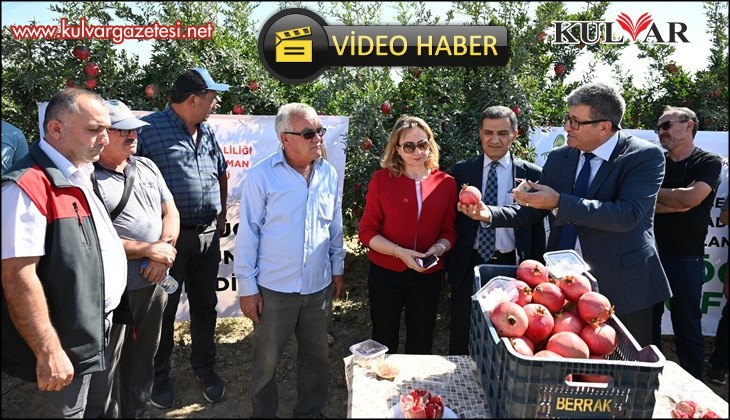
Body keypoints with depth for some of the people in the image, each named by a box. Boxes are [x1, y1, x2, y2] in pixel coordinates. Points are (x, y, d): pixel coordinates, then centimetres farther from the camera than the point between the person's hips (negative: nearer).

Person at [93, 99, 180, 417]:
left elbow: (170, 212, 8)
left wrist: (163, 250, -9)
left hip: (154, 282, 7)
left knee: (144, 355, 21)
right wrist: (148, 250, -15)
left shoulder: (147, 167, 8)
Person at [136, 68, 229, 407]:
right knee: (164, 309, 9)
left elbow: (221, 172, 22)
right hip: (168, 237, -6)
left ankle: (204, 367, 35)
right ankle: (159, 376, 29)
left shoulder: (207, 132, 10)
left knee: (205, 305, 17)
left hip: (208, 236, 6)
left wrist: (222, 214, 17)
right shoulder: (150, 128, -11)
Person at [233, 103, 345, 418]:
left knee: (317, 357, 19)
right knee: (266, 360, 15)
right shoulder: (261, 176, -12)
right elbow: (247, 234, -10)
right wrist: (247, 287, -8)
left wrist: (338, 269, 12)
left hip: (319, 286, 4)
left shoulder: (329, 174, 1)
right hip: (274, 289, -4)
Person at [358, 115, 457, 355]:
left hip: (428, 276, 2)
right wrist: (400, 252, -21)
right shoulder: (382, 179, -7)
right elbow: (366, 231, -8)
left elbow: (449, 231, 5)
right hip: (386, 274, -2)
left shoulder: (446, 183, -1)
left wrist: (439, 247, -16)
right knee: (384, 343, 15)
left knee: (421, 344, 19)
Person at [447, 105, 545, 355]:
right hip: (468, 267, 1)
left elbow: (537, 226, 2)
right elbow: (452, 220, 5)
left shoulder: (531, 175, 0)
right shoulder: (461, 172, 3)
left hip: (512, 268, -1)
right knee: (461, 342, 14)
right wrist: (450, 264, 3)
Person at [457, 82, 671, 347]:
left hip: (622, 285, -4)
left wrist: (559, 203, -30)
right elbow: (532, 211, 8)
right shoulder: (558, 159, 4)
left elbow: (627, 215, -25)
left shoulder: (645, 156, -11)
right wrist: (490, 214, -10)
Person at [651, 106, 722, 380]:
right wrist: (676, 201, -14)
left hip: (686, 259, -3)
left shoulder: (709, 163, -1)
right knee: (648, 322, 11)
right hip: (651, 254, 3)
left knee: (687, 327, 5)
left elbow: (691, 197, -18)